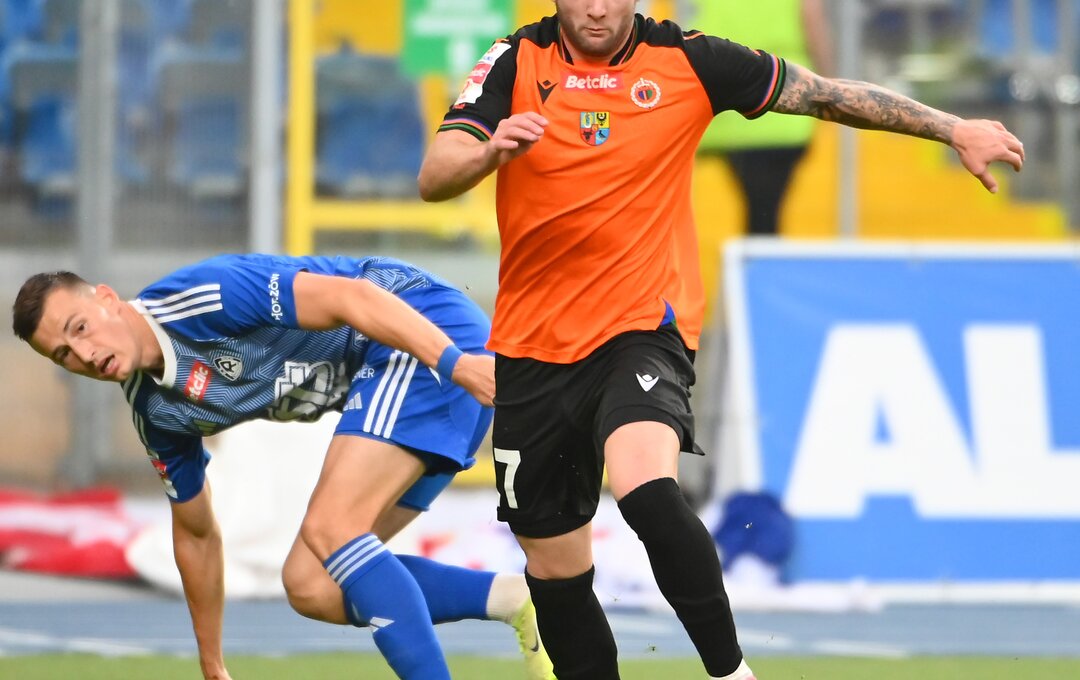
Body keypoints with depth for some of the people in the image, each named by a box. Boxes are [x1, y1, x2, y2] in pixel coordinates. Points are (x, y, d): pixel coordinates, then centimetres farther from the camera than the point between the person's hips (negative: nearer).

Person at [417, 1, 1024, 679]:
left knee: (645, 486, -32)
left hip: (643, 326, -3)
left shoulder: (686, 62, -1)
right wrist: (489, 152, -35)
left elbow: (826, 94, 6)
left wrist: (956, 130, 4)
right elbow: (434, 178, -13)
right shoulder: (515, 64, -1)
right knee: (555, 571, 7)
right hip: (534, 346, 3)